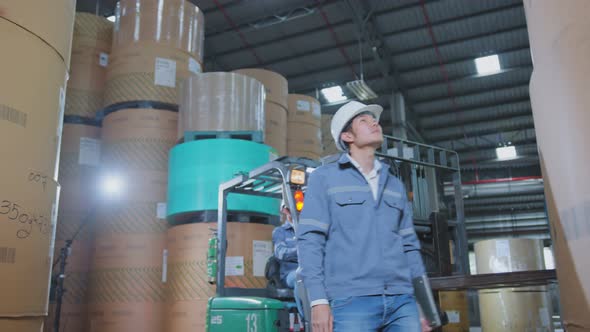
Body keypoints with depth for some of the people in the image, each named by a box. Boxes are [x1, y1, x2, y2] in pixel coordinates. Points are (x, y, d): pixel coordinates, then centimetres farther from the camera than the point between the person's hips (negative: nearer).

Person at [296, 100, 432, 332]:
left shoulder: (395, 185, 20)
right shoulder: (325, 177, 5)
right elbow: (310, 239, -2)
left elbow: (410, 245, 20)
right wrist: (318, 300, -11)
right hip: (352, 301, -4)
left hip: (402, 301, 5)